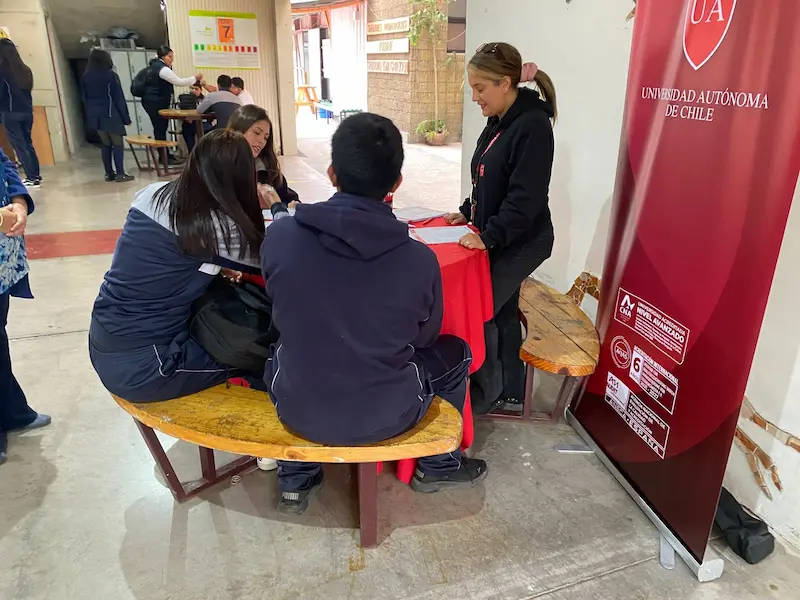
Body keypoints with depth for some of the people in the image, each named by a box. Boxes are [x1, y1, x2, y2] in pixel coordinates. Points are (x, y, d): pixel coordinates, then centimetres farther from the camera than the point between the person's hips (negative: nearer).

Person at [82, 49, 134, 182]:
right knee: (117, 143, -3)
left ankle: (109, 173, 11)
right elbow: (119, 98, -10)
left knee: (106, 144, 11)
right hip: (110, 114, -6)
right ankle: (120, 173, -9)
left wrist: (90, 115, 16)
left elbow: (85, 98, 11)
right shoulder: (110, 75, -8)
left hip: (95, 115, 6)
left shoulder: (86, 77, 8)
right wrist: (126, 116, -7)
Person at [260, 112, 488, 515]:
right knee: (455, 353, 24)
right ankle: (438, 466, 39)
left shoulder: (279, 236, -15)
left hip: (298, 409, 2)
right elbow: (424, 338, 0)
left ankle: (296, 480, 36)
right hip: (385, 416, -1)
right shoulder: (420, 260, -18)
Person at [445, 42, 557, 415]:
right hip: (500, 239, 9)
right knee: (501, 311, 15)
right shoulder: (499, 122, 8)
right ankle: (509, 388, 30)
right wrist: (468, 213, 10)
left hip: (520, 242, -9)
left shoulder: (532, 125, -20)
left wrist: (488, 236, -24)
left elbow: (526, 197, -25)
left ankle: (485, 394, 13)